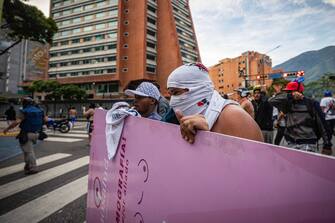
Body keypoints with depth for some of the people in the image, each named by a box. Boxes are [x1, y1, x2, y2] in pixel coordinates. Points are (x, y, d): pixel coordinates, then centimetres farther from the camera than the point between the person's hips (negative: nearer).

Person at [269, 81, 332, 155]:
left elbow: (322, 125, -1)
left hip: (308, 144, -3)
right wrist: (290, 96, -19)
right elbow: (272, 100, -9)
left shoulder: (311, 103, -2)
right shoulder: (287, 103, 5)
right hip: (291, 144, 3)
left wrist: (327, 145, -1)